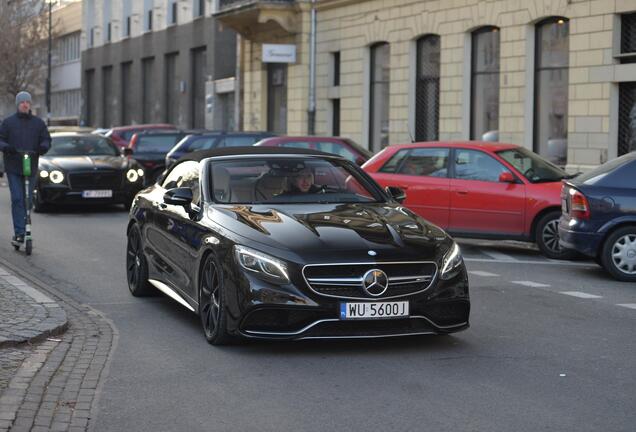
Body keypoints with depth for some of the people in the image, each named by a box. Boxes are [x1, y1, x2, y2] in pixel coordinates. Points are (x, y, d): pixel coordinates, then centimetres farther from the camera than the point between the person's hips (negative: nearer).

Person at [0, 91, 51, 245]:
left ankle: (24, 230, 18)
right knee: (17, 199, -9)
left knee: (27, 200, 7)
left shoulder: (38, 123, 9)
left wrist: (43, 147, -14)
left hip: (31, 167, 2)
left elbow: (46, 139, 9)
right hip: (13, 168, -2)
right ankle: (19, 232, -10)